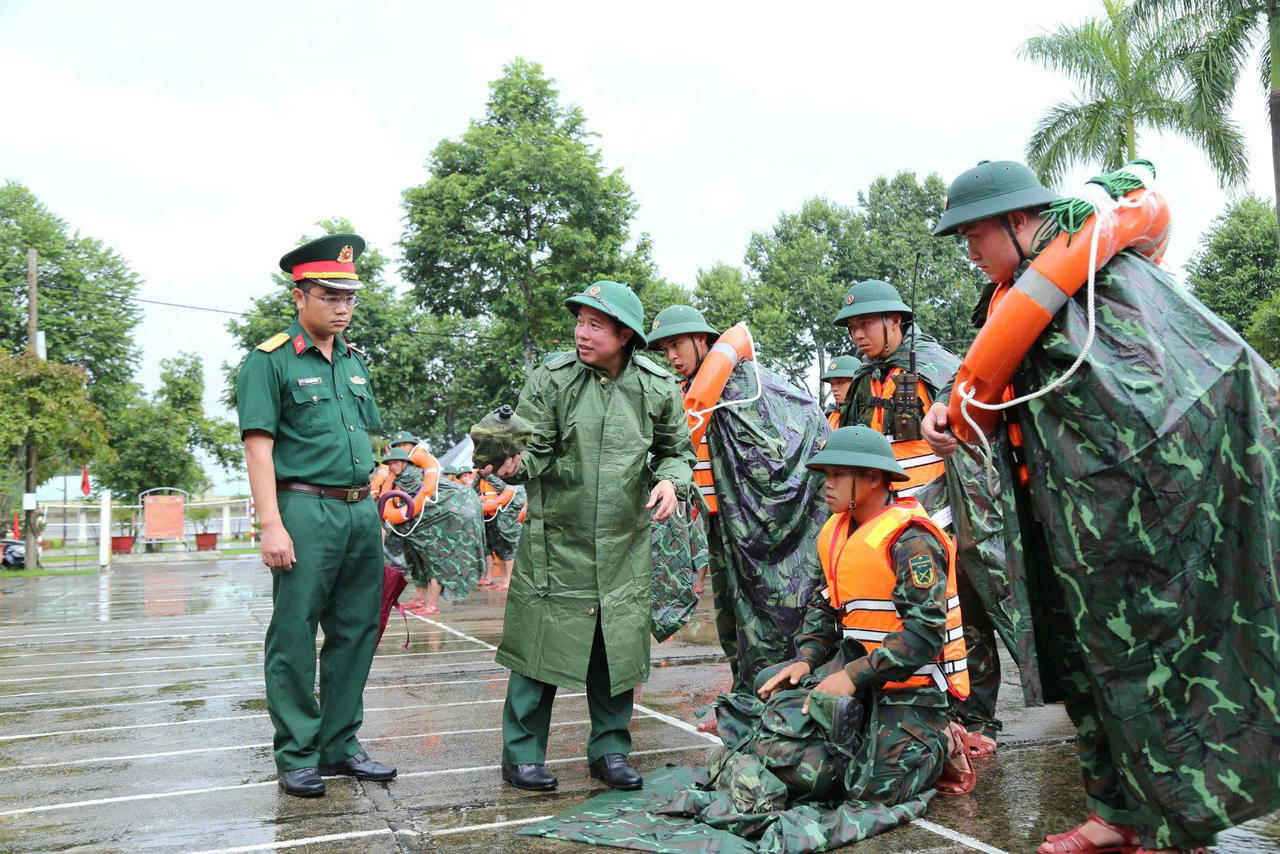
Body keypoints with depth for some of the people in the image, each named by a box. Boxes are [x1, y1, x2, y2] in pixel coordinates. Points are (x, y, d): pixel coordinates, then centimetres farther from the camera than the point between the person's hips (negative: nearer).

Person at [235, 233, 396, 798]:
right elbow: (258, 448, -9)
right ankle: (296, 756, 12)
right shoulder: (269, 361, -3)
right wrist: (272, 526, -16)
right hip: (306, 509, -7)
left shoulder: (354, 363, 17)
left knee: (356, 631, 10)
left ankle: (340, 745, 21)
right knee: (294, 635, 1)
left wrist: (374, 507, 17)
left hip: (361, 511, 7)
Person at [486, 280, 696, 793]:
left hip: (624, 545, 2)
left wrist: (671, 480, -8)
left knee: (618, 649, 9)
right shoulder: (550, 378, -5)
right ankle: (522, 755, 17)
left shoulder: (657, 388, 1)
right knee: (540, 645, 1)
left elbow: (677, 450, 12)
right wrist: (513, 464, -29)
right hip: (555, 540, -2)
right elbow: (534, 450, -6)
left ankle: (610, 750, 27)